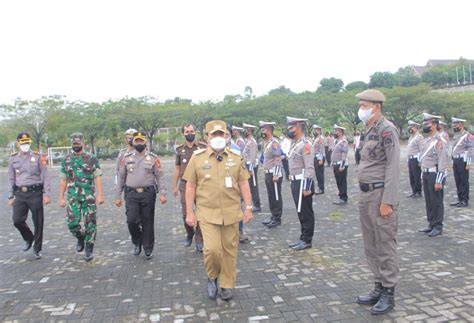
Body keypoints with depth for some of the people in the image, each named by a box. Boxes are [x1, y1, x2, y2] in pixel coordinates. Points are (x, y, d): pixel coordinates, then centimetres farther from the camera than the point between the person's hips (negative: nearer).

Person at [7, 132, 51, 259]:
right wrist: (11, 196, 10)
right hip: (20, 194, 3)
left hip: (35, 193, -3)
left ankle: (37, 249, 18)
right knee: (17, 220, -3)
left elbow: (45, 177, -3)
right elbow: (11, 179, 13)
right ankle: (28, 239, 27)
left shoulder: (38, 157, -2)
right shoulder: (13, 158, 7)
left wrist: (47, 195, -9)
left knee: (38, 222, 3)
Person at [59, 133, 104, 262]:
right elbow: (63, 180, 11)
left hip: (89, 196, -2)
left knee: (90, 223, 0)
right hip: (73, 197, 2)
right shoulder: (66, 160, 8)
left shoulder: (92, 159, -1)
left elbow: (98, 178, -4)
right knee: (72, 222, -4)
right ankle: (80, 238, 27)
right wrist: (61, 197, 9)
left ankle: (89, 248, 14)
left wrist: (100, 195, -11)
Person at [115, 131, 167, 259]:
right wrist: (118, 196, 7)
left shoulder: (153, 158, 3)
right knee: (131, 220, -9)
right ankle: (137, 243, 18)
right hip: (132, 194, 1)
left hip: (148, 193, -1)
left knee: (148, 222, 4)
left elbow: (159, 176, 1)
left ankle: (148, 249, 18)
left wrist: (162, 193, -9)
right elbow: (121, 178, 10)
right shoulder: (126, 158, 7)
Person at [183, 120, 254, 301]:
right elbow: (190, 187, 2)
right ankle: (212, 277, 18)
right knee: (212, 249, -12)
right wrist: (189, 212, -1)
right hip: (207, 213, -2)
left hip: (231, 213, 2)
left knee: (229, 250, 8)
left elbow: (244, 184, 8)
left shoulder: (235, 158, 5)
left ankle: (227, 285, 27)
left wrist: (248, 208, 3)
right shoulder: (197, 158, 0)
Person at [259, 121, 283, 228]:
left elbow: (278, 159, -19)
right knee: (271, 196, 15)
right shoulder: (266, 142, 12)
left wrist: (276, 175, -22)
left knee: (276, 196, 0)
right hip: (268, 173, 9)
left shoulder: (274, 143, -15)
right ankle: (273, 217, 25)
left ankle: (277, 219, 9)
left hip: (274, 173, -9)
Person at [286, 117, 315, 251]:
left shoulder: (305, 144, -16)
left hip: (303, 183, -9)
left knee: (306, 212, 1)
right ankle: (303, 238, 26)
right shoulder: (294, 144, 14)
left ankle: (307, 240, 11)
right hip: (295, 182, 9)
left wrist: (307, 187, -22)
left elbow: (309, 168, -20)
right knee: (300, 212, 16)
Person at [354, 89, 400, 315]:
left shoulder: (386, 129, -12)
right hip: (365, 194, 9)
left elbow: (393, 167, -17)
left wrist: (387, 201, -20)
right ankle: (379, 288, 28)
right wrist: (363, 195, 14)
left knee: (385, 246, 1)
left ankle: (388, 294, 14)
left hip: (380, 194, -9)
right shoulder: (368, 130, 14)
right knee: (371, 247, 15)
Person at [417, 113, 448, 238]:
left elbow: (442, 162, -18)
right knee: (428, 201, 14)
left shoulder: (439, 141, -14)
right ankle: (431, 224, 24)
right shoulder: (426, 141, 13)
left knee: (436, 202, 0)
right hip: (426, 174, 8)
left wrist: (439, 181, -20)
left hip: (435, 174, -8)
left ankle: (438, 227, 10)